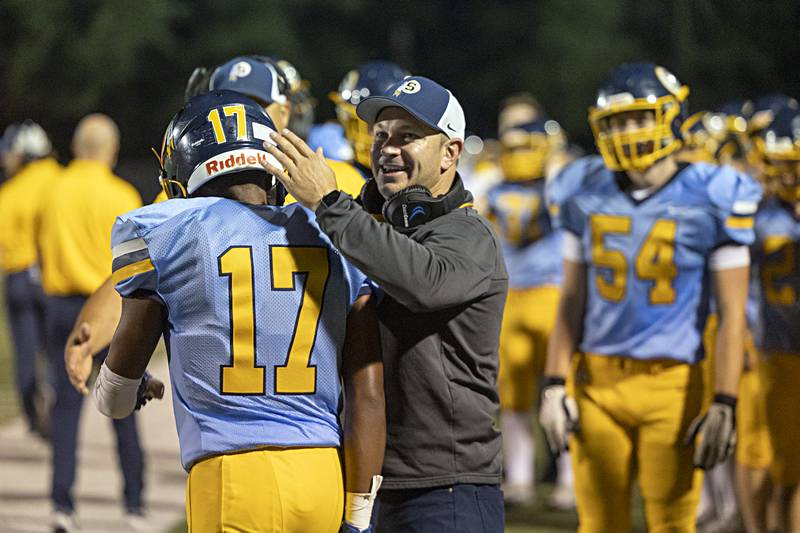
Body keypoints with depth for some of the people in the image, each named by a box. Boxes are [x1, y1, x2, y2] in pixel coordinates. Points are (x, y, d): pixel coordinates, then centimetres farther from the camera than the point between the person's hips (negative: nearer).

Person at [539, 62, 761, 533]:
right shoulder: (586, 195, 5)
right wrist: (554, 385, 5)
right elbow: (573, 299, 12)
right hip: (596, 381, 4)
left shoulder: (710, 200, -6)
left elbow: (732, 311, -5)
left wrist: (725, 404, -11)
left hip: (671, 385, -3)